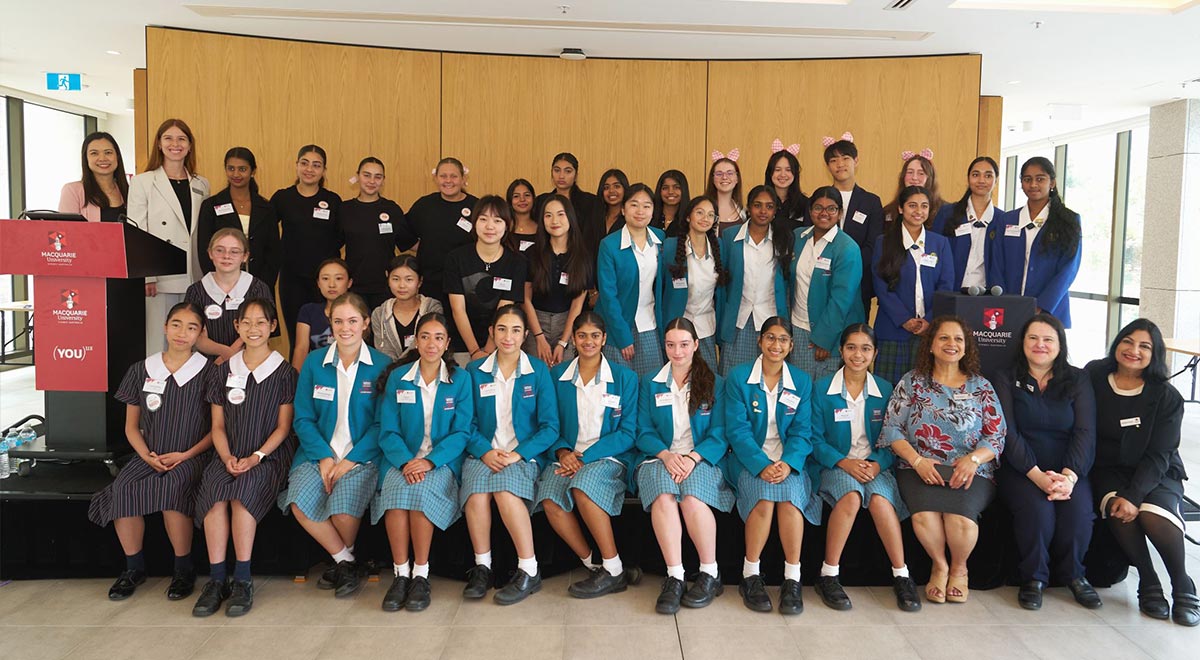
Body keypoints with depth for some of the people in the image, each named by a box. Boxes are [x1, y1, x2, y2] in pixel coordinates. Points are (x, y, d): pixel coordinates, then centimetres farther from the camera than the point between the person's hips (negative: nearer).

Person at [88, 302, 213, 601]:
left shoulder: (207, 373, 0)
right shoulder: (141, 371, 10)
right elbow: (131, 426, 13)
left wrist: (185, 455, -11)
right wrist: (147, 456, -5)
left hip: (191, 457, -3)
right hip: (150, 456, 4)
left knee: (171, 486, -34)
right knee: (122, 488, -27)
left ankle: (184, 569, -17)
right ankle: (134, 567, -8)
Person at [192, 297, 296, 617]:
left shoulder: (284, 372, 4)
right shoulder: (225, 371, 14)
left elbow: (283, 426, 1)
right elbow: (218, 425, 11)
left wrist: (256, 457, -14)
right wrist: (227, 457, -7)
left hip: (270, 456, -3)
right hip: (229, 456, 3)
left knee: (242, 491, -33)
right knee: (213, 490, -29)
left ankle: (242, 580, -25)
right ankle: (217, 579, -24)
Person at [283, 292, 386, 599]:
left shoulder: (381, 365, 1)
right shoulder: (313, 363, 8)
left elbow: (382, 422, -2)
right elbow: (303, 418, 6)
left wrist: (351, 460, -12)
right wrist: (324, 456, -9)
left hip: (363, 456, -2)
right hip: (319, 453, 3)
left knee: (343, 509, -29)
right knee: (300, 503, -26)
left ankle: (344, 560, 7)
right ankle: (345, 562, -2)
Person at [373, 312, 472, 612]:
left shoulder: (460, 379, 3)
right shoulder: (397, 377, 7)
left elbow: (461, 432, -2)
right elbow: (388, 431, 2)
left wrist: (430, 461, -18)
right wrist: (405, 461, -17)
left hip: (442, 461, -1)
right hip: (402, 459, 1)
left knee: (421, 489, -33)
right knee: (396, 488, -32)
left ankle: (421, 574, -21)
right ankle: (400, 573, -21)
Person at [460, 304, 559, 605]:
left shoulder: (538, 371, 6)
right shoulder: (475, 371, 10)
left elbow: (550, 426, 1)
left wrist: (517, 454, -13)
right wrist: (485, 451, -13)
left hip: (523, 455, -2)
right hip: (484, 453, 2)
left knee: (505, 490, -33)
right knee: (476, 492, -31)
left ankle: (529, 571, -22)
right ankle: (482, 566, -14)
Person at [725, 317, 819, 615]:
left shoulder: (802, 381, 8)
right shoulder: (738, 377, 0)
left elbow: (801, 431, 2)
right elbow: (737, 429, -7)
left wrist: (788, 463, -18)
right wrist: (762, 465, -21)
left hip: (788, 459, 2)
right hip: (749, 458, -2)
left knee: (790, 495, -29)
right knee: (763, 493, -31)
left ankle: (792, 579, -18)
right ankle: (750, 576, -15)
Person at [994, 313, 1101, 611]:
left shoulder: (1078, 380, 10)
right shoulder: (1007, 379, 5)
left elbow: (1085, 433, -1)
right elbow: (1008, 433, -5)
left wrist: (1069, 475, -19)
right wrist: (1038, 475, -19)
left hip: (1067, 470, 2)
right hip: (1020, 470, -2)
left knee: (1079, 509, -27)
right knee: (1038, 509, -30)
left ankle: (1073, 573, 2)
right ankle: (1033, 577, -5)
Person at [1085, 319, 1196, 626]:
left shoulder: (1166, 396, -5)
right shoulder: (1094, 376, -3)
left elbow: (1158, 456, -10)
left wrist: (1134, 495, -23)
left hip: (1155, 474, 0)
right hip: (1108, 469, 1)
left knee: (1153, 514, -31)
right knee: (1118, 511, -31)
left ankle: (1183, 589, -8)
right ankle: (1148, 584, -12)